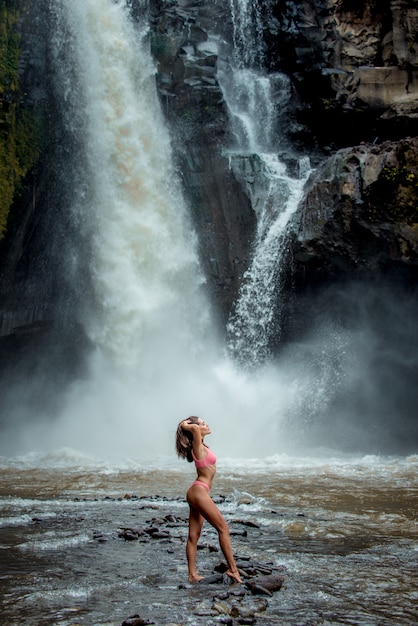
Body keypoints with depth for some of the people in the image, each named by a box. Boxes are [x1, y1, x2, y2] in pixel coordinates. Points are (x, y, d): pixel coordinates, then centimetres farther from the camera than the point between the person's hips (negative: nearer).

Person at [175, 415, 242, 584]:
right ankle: (232, 569, -1)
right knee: (223, 528, -5)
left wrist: (185, 426, 15)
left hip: (196, 493, 9)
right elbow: (195, 429, -34)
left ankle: (192, 575, 14)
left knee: (194, 536, 9)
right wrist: (186, 426, -15)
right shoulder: (198, 447, -14)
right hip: (199, 491, -9)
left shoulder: (200, 446, 11)